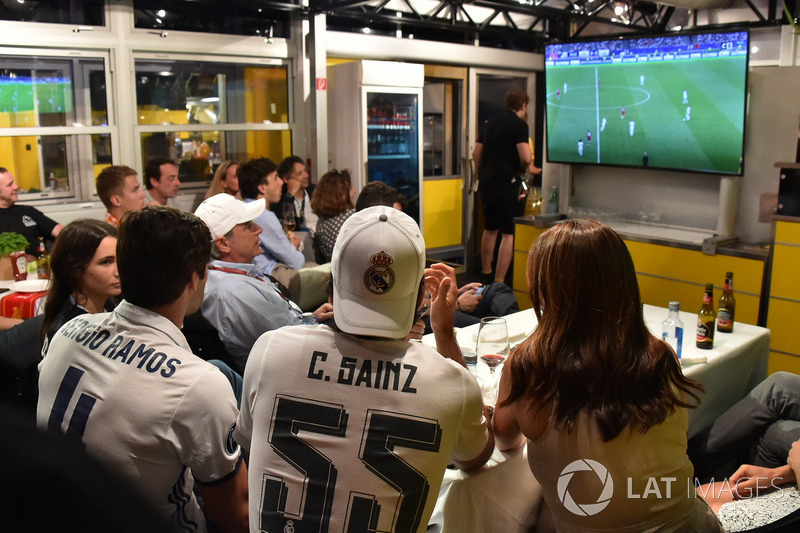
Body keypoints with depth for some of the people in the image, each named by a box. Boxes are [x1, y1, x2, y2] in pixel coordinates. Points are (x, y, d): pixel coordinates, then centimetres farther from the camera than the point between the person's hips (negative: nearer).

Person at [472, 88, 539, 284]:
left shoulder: (490, 123, 14)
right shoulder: (519, 125, -9)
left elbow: (476, 153, 17)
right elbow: (526, 157, -19)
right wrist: (527, 168, 2)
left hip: (487, 182, 8)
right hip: (506, 182, -7)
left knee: (490, 228, 21)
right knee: (508, 233, -4)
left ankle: (485, 272, 33)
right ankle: (499, 281, -8)